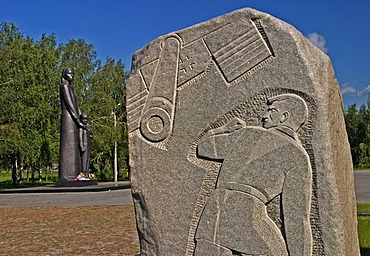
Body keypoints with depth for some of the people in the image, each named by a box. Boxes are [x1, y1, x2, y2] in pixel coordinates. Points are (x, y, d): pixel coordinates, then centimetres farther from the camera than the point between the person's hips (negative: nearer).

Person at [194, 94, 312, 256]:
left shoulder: (248, 133, 20)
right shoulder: (297, 156, 8)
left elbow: (204, 148, 33)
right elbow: (296, 215, 0)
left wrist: (225, 129, 48)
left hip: (212, 217, 4)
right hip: (248, 221, -4)